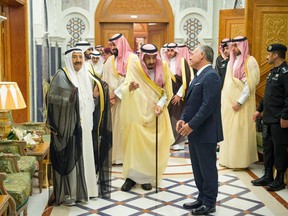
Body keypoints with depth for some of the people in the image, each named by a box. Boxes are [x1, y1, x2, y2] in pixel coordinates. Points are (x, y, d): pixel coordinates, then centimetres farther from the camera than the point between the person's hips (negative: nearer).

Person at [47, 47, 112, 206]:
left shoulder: (85, 76, 14)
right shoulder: (61, 76, -7)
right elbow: (52, 98, -16)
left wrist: (95, 96, 3)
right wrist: (68, 98, -29)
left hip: (84, 124, 7)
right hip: (68, 124, -7)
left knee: (84, 155, 11)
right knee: (69, 157, -3)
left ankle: (83, 188, 24)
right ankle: (66, 193, 8)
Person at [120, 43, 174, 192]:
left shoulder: (163, 68, -6)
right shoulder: (134, 67, -10)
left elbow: (167, 92, 0)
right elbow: (124, 90, -20)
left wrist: (160, 104, -17)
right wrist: (129, 87, -42)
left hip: (155, 114, 1)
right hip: (137, 113, -1)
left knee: (152, 146, 4)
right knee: (134, 144, -2)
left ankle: (146, 177, 17)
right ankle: (131, 176, 10)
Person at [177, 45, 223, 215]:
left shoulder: (211, 76, -16)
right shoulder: (199, 75, 15)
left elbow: (208, 105, -22)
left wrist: (191, 125, -21)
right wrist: (184, 119, 3)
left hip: (205, 132, -9)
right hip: (194, 131, 9)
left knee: (207, 169, 3)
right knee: (198, 168, 16)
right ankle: (202, 199, 28)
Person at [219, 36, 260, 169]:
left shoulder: (250, 61, -9)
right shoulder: (232, 61, 13)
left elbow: (250, 85, -14)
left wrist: (239, 102, -17)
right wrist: (223, 99, 10)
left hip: (241, 103, -7)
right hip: (228, 102, 7)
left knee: (240, 131, -2)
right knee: (227, 130, 9)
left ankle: (241, 161, 7)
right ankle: (228, 158, 19)